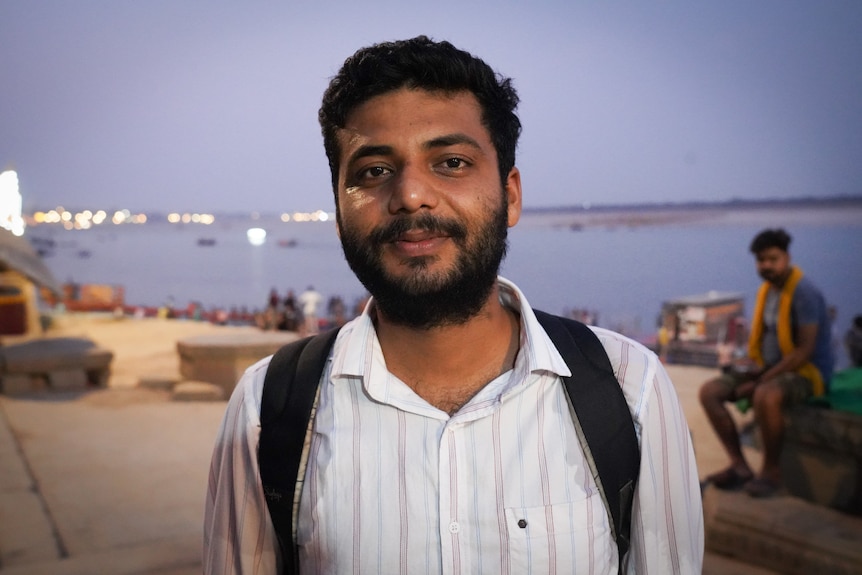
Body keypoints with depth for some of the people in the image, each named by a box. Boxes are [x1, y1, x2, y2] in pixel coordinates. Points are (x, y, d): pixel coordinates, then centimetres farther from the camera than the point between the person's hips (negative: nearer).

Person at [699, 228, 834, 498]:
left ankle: (771, 471, -18)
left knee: (765, 396, -40)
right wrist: (749, 360, -1)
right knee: (709, 391, -8)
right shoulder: (766, 290, 8)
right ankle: (739, 466, -6)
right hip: (769, 370, 8)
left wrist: (761, 380, -21)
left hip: (806, 373, -8)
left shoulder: (805, 293, -18)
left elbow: (805, 350, -21)